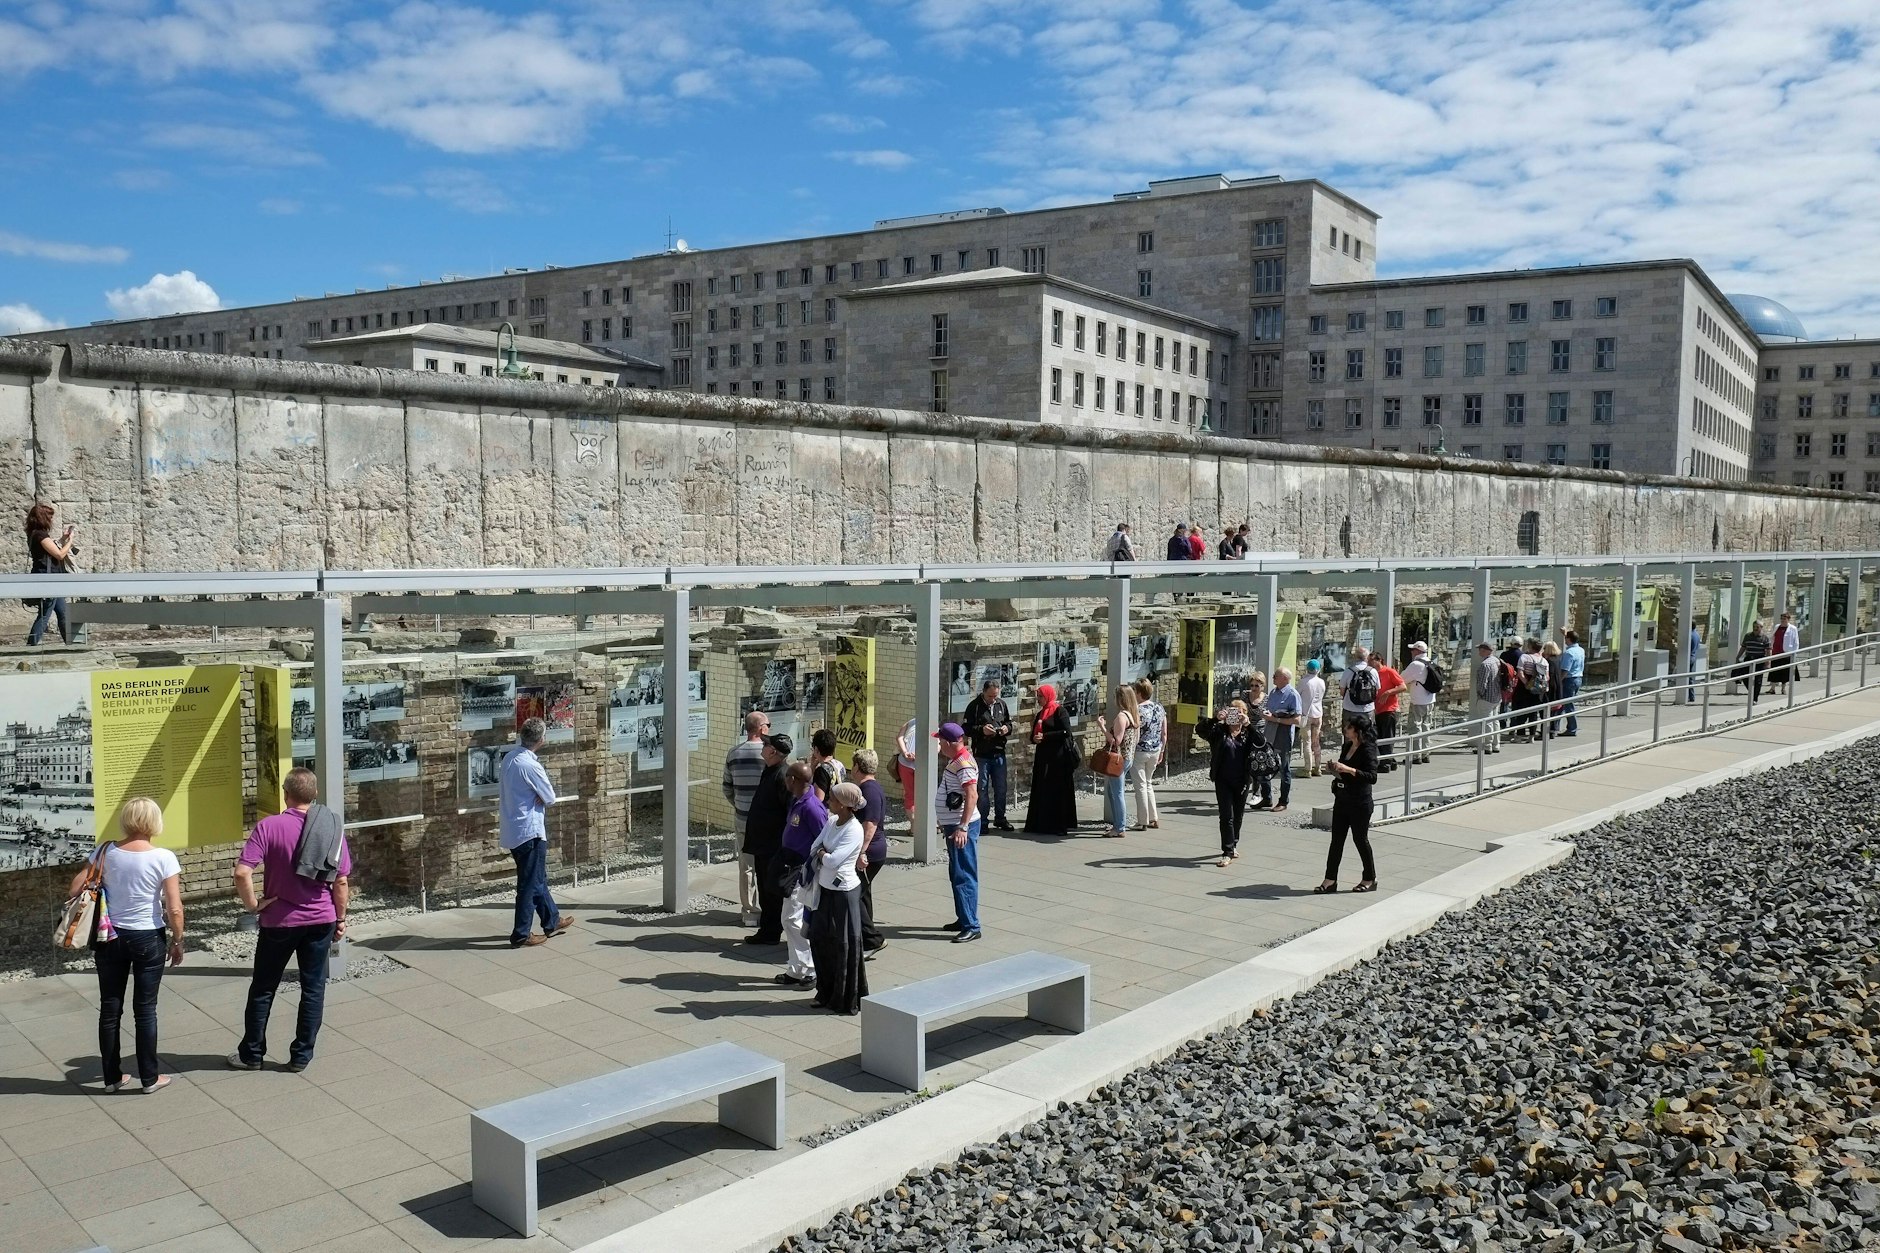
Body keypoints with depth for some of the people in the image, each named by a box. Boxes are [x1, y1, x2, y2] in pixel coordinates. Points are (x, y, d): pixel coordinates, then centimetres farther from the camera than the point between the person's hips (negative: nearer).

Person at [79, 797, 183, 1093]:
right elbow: (174, 909, -14)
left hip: (110, 937, 3)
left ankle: (112, 1077, 24)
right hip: (148, 938, -2)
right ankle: (149, 1078, 17)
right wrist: (177, 941, 0)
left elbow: (76, 889, -1)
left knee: (110, 1008, 14)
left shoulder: (106, 852, -6)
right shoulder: (163, 858, -15)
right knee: (145, 1009, 8)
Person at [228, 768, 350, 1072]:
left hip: (280, 921, -2)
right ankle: (301, 1056, 16)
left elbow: (242, 872, -22)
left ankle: (252, 1054, 24)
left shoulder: (269, 826, -13)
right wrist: (341, 918, 10)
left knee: (263, 989, 14)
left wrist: (252, 905, -8)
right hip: (321, 921, 2)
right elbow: (341, 882, 0)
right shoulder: (332, 827, -3)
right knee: (313, 988, 11)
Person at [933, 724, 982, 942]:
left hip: (962, 827, -11)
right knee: (956, 875, 17)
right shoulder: (955, 760, 13)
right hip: (953, 825, 11)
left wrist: (962, 827, -31)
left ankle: (971, 926, -5)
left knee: (964, 877, -8)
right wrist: (947, 824, 27)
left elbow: (972, 796, -28)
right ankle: (963, 919, 26)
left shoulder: (964, 763, -19)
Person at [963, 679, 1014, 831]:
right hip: (981, 754, -4)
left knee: (1001, 788, 10)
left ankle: (1000, 818, 23)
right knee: (982, 789, 2)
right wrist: (981, 729, -21)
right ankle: (982, 821, 9)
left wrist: (1007, 728, -4)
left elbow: (1009, 722, 18)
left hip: (999, 753, 4)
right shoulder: (974, 706, -5)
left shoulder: (1002, 704, 7)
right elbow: (967, 729, -6)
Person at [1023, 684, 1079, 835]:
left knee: (1058, 792, -5)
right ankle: (1041, 824, 9)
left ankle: (1059, 825, 0)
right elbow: (1035, 735, 19)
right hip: (1043, 757, 7)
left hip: (1058, 758, -7)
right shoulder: (1040, 714, 17)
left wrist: (1045, 736, -14)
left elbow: (1066, 732, -15)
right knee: (1041, 792, 5)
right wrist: (1034, 738, -5)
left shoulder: (1060, 711, -5)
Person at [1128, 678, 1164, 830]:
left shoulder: (1138, 710, -17)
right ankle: (1154, 818, 21)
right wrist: (1161, 752, 18)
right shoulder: (1160, 708, 2)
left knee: (1141, 786, 3)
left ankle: (1143, 822, 7)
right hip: (1155, 751, 6)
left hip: (1139, 752, -6)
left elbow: (1135, 737, -18)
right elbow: (1164, 734, 7)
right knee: (1148, 783, 20)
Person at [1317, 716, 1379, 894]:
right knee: (1336, 839, 7)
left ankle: (1370, 879, 21)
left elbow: (1372, 777, -27)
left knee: (1360, 839, 4)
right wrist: (1336, 768, 5)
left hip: (1359, 803, -8)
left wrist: (1347, 769, -33)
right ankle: (1330, 880, 10)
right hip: (1342, 799, 8)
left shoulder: (1368, 750, -16)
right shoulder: (1347, 746, 9)